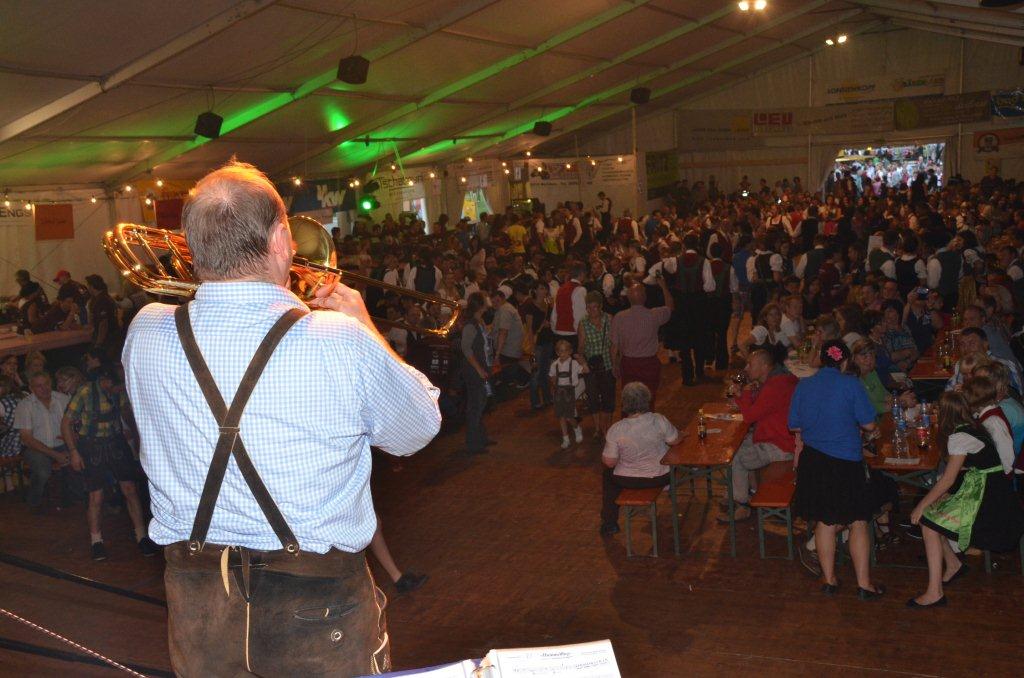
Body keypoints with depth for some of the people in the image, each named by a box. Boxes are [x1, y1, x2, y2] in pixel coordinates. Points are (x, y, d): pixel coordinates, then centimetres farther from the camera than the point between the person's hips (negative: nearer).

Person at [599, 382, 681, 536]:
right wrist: (682, 434, 19)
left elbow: (610, 462, -15)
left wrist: (604, 455, 8)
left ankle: (609, 523, 35)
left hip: (628, 481, -1)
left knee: (608, 474, 31)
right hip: (660, 478, 1)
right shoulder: (659, 420, -21)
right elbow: (675, 440, -4)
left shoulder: (615, 430, -23)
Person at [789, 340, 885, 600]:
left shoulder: (803, 386, 1)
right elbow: (869, 424, -6)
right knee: (858, 522, 7)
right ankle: (864, 584, 10)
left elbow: (794, 426, 8)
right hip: (845, 462, -4)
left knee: (825, 522, 14)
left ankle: (829, 579, 22)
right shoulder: (851, 384, -9)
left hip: (813, 461, 4)